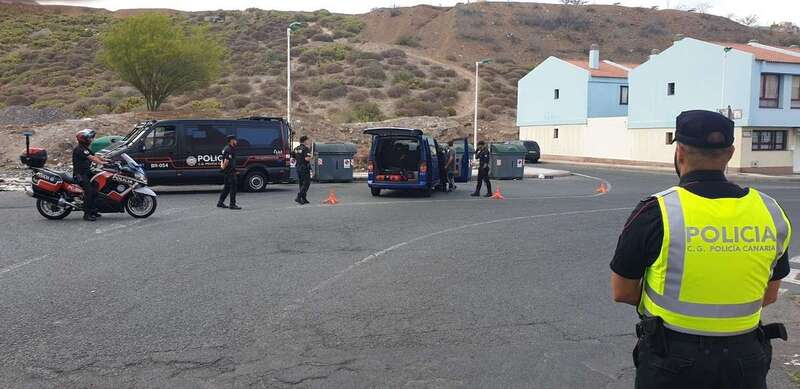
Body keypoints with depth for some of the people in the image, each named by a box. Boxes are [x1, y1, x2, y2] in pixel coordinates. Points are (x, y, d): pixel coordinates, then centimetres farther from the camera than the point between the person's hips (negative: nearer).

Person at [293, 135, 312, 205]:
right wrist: (310, 157, -3)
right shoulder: (306, 148, -13)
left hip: (298, 167, 8)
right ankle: (298, 197, -16)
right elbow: (307, 159, -23)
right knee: (306, 183, -4)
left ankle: (304, 199, 16)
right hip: (305, 168, -8)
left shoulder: (296, 149, 11)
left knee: (301, 183, 13)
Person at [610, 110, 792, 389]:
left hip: (673, 359, -3)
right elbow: (769, 296, 8)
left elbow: (622, 292, -7)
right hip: (746, 360, 3)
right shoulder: (770, 211, -4)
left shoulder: (657, 212, -17)